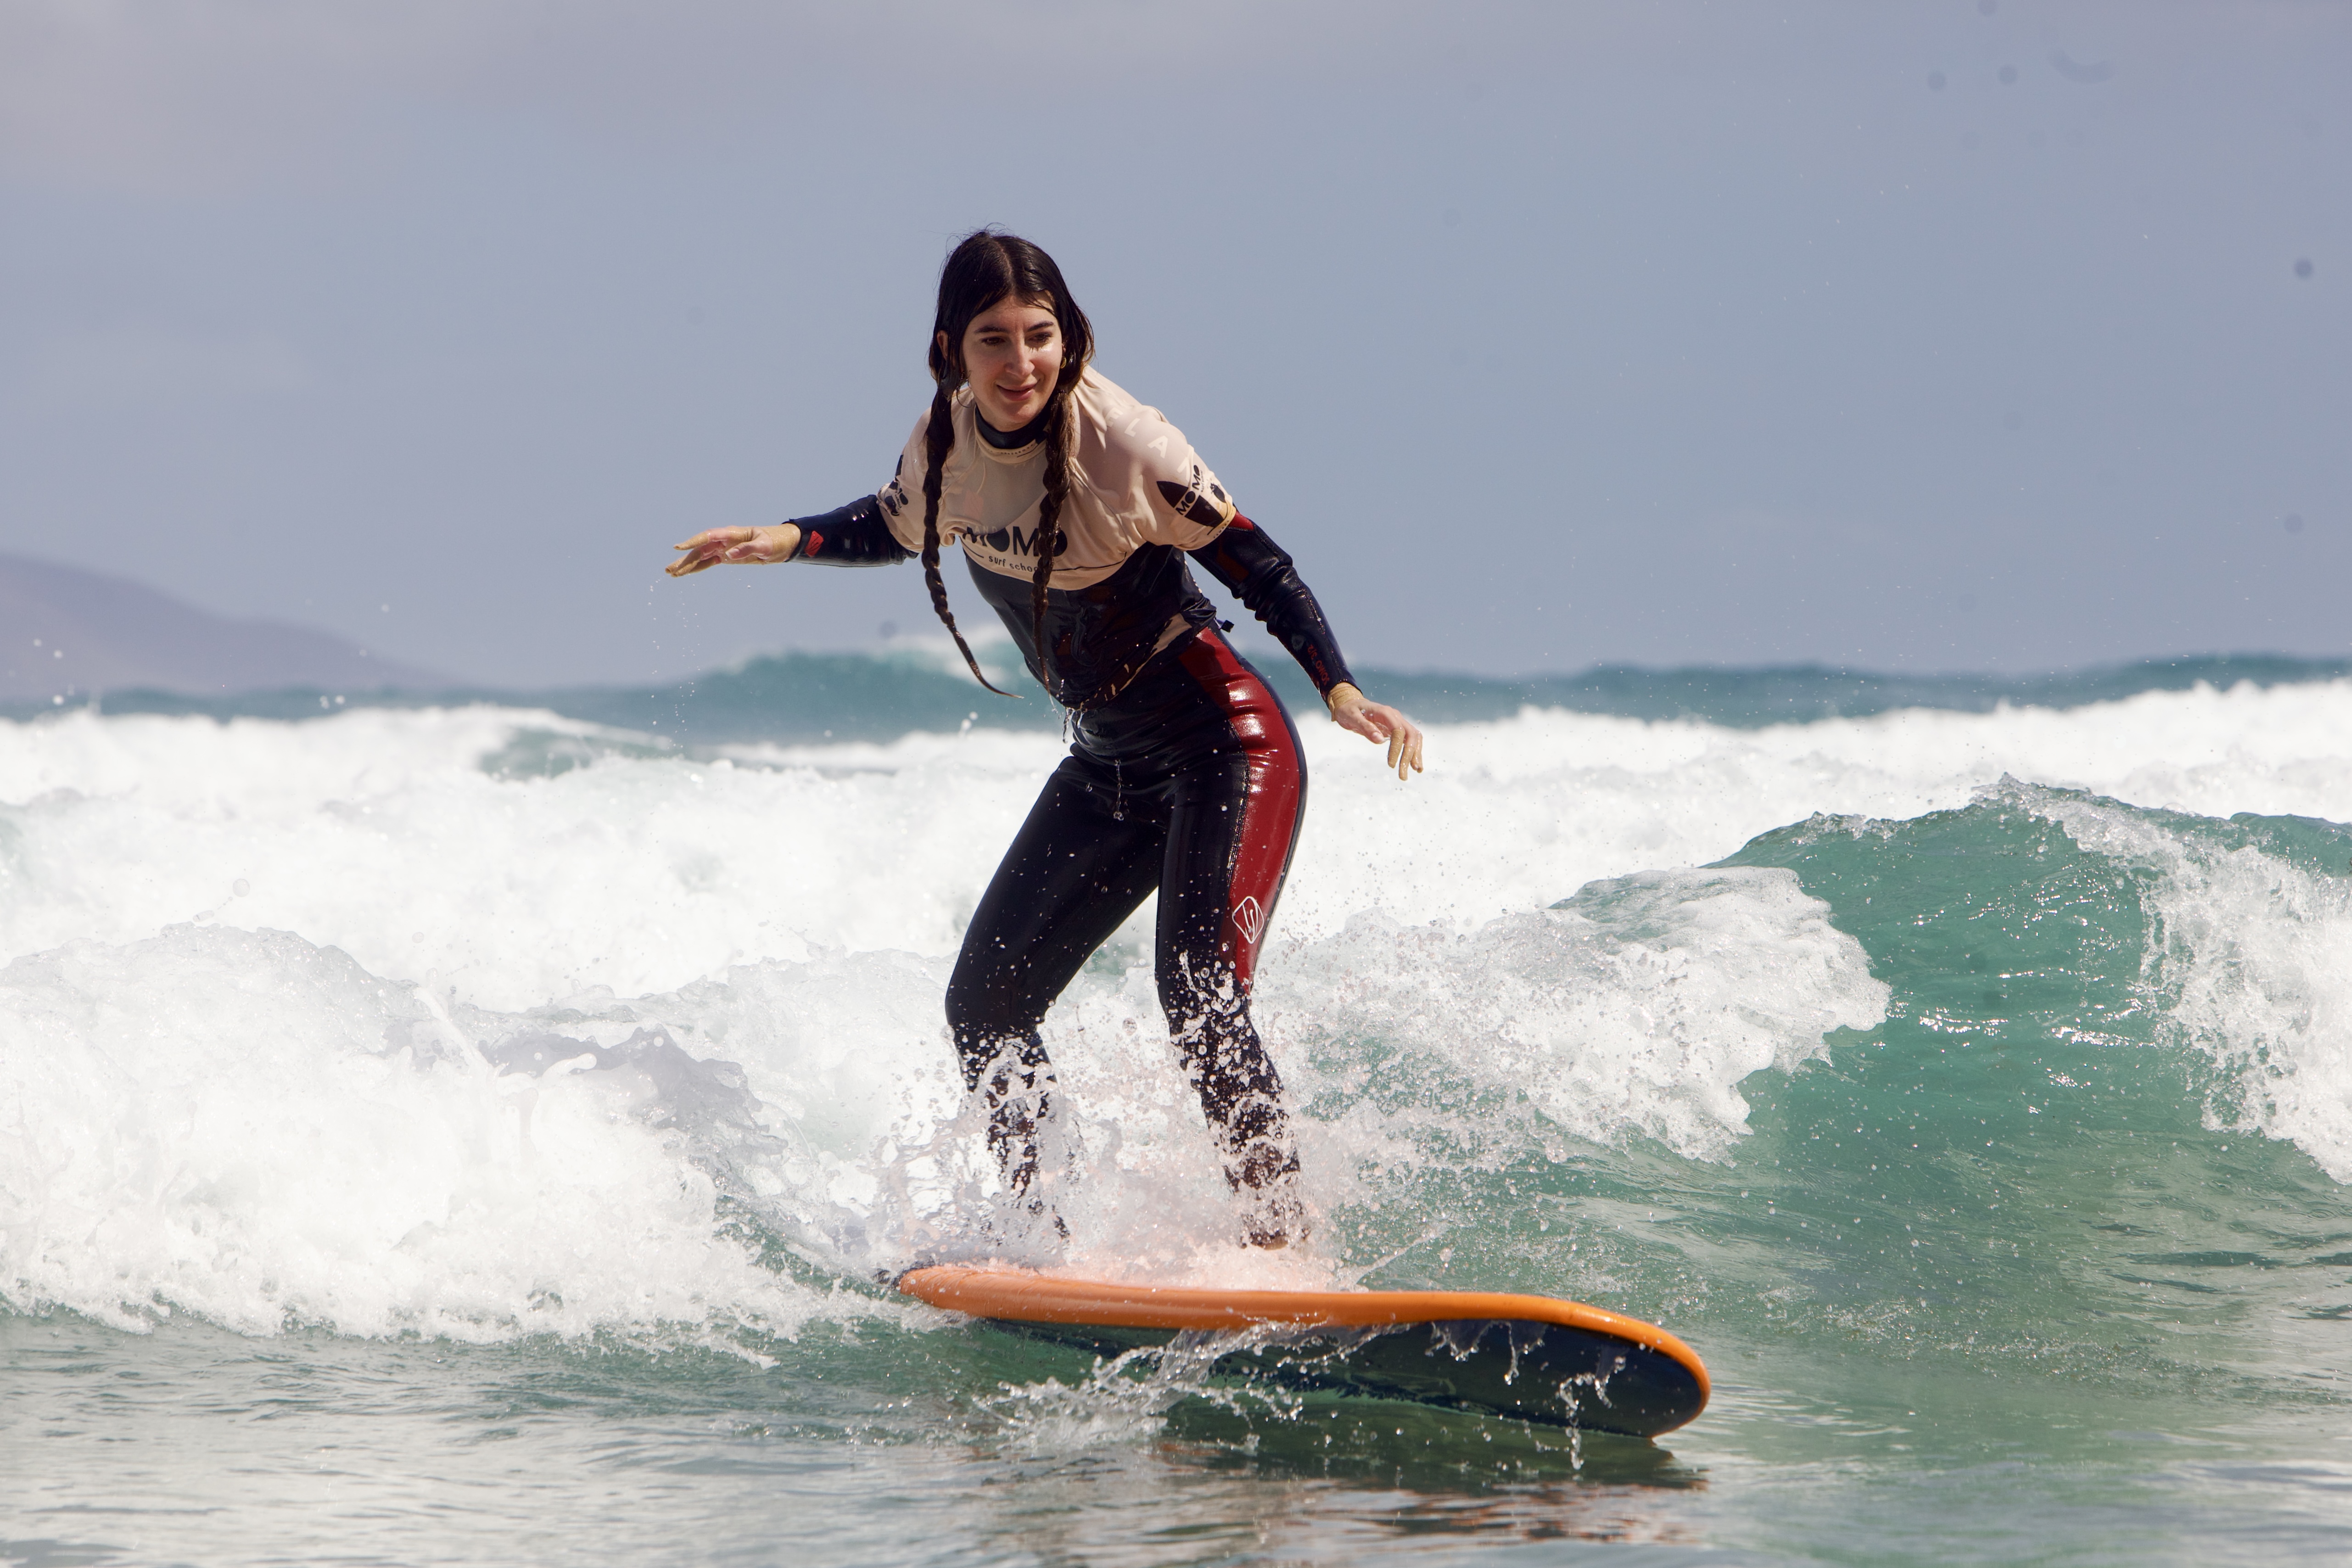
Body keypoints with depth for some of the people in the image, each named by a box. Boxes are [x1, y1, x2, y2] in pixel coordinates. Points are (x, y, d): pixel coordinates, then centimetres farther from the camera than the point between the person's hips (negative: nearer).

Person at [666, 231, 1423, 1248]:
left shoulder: (1125, 447, -22)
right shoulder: (945, 442, -5)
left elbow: (1253, 564, -13)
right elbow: (898, 527, 18)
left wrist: (1340, 689, -23)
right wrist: (785, 542, 3)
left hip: (1226, 745, -7)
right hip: (1108, 764, 7)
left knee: (1198, 989, -25)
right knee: (986, 1006, 5)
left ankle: (1282, 1238, -20)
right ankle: (1040, 1231, 16)